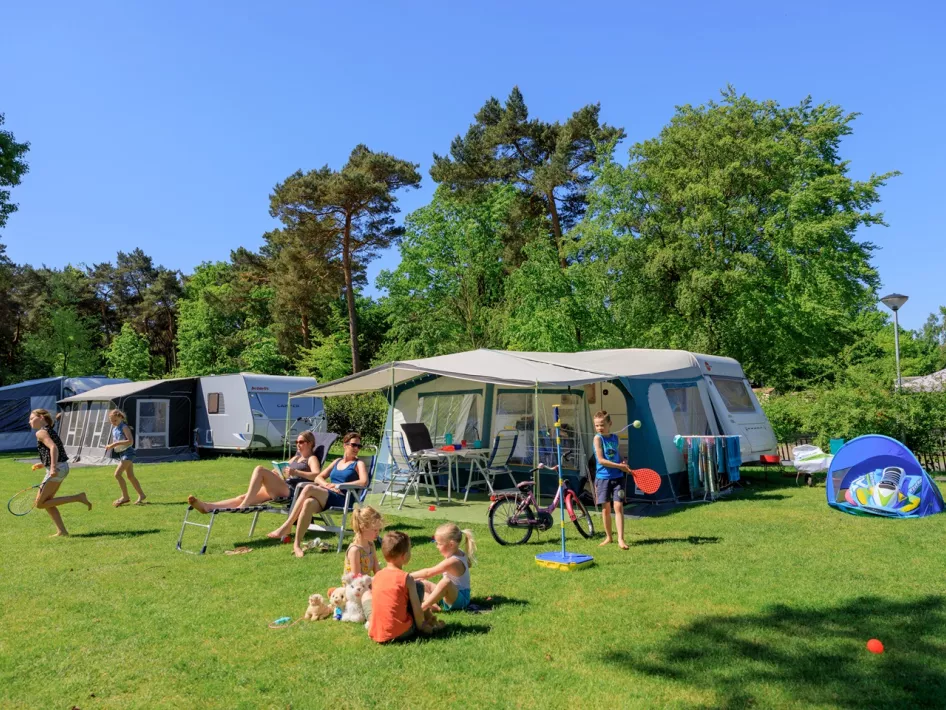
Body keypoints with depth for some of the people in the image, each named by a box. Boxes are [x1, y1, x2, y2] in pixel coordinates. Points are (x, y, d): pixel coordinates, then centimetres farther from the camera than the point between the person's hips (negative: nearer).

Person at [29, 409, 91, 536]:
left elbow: (53, 447, -24)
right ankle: (61, 531, 15)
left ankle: (78, 497, -9)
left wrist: (53, 467, -32)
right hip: (63, 467, 9)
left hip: (57, 469, -9)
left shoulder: (41, 432, -8)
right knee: (46, 501, 17)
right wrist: (44, 464, 25)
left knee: (40, 503, 0)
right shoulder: (50, 431, 18)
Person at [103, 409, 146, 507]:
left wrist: (116, 443, -25)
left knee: (117, 474, -15)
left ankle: (125, 496, -7)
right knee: (130, 476, 12)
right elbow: (115, 442, 23)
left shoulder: (124, 427, -12)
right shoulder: (114, 429, 12)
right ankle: (141, 495, 21)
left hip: (128, 452, -9)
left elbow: (130, 441, -22)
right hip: (122, 454, 9)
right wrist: (111, 446, 2)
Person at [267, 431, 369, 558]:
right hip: (325, 497, 5)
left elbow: (364, 482, -10)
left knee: (309, 488, -30)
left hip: (341, 500, -4)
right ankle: (297, 544, -34)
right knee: (309, 503, -34)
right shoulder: (337, 462, 27)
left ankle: (286, 527, -25)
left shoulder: (358, 463, 10)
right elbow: (318, 478, 22)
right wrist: (328, 485, -2)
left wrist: (339, 485, -10)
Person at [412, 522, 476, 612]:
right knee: (423, 584, 9)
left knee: (446, 582, -41)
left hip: (460, 599, -11)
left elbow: (428, 573, -23)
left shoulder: (452, 562, -25)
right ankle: (431, 604, -17)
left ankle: (422, 607, -33)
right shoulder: (459, 553, 1)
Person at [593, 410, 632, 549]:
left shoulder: (615, 437, 7)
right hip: (603, 477, -2)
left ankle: (620, 539, -4)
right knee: (606, 508, 7)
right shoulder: (598, 438, -7)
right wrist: (619, 466, -16)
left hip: (617, 477, 3)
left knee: (618, 507, -5)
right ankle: (608, 537, 22)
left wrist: (624, 465, 0)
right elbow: (601, 460, -15)